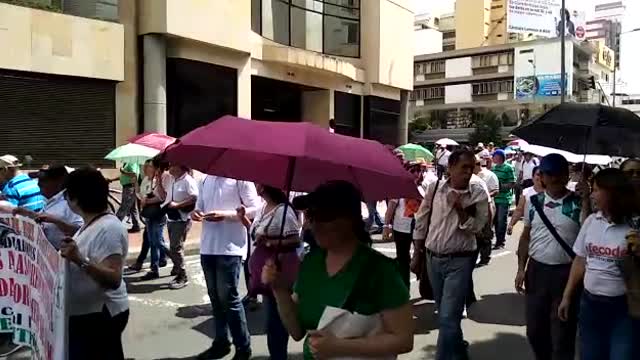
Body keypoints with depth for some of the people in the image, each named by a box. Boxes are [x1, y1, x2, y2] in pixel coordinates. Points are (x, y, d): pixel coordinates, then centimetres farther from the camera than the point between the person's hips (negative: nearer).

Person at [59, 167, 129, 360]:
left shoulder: (108, 228, -24)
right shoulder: (92, 223, 6)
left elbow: (114, 279, -30)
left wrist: (80, 260, -40)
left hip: (99, 317, -10)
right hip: (85, 314, 10)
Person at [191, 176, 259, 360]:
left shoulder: (240, 178, -7)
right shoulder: (205, 180, 12)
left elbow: (255, 209, -11)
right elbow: (199, 204, 19)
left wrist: (225, 215, -20)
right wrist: (196, 212, -4)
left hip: (230, 248, -6)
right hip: (207, 247, 6)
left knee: (229, 298, -2)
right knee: (215, 297, 15)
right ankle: (221, 343, 29)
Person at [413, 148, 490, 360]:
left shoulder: (478, 194, -9)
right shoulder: (435, 188, -3)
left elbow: (475, 227, -13)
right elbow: (421, 221, 5)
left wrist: (459, 207, -24)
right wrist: (417, 253, 7)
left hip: (460, 261, -4)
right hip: (433, 258, 4)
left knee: (448, 317, -8)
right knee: (444, 313, 20)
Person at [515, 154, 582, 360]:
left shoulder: (580, 204, -6)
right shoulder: (533, 202, 5)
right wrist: (521, 268, 6)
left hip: (567, 272, -3)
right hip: (537, 270, 4)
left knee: (563, 334, 7)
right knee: (534, 329, 15)